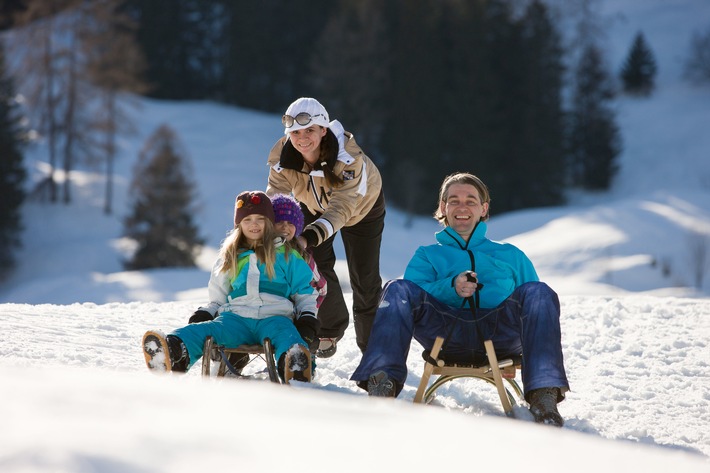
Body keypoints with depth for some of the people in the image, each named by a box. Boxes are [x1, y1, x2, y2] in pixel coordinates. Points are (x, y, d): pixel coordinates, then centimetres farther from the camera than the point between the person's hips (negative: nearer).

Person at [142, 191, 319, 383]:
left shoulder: (285, 254, 17)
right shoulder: (229, 258, 26)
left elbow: (304, 290, 19)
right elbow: (218, 298, 31)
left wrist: (307, 317, 1)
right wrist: (204, 313, 11)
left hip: (273, 317, -2)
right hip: (237, 316, 2)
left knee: (286, 333, -40)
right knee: (206, 330, -31)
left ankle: (295, 365, -74)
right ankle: (174, 350, -62)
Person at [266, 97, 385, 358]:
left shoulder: (348, 155, -44)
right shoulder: (282, 157, -32)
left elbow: (340, 209, -51)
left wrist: (308, 238, -67)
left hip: (362, 205, -3)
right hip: (314, 207, 3)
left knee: (364, 277, 2)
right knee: (317, 265, -11)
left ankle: (372, 342, 25)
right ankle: (330, 330, 15)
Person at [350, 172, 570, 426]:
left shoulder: (510, 255, 34)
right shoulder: (427, 255, 30)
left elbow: (533, 302, 22)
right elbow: (414, 297, 10)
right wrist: (450, 287, -10)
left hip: (499, 332, 0)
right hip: (445, 332, 0)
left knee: (538, 293, -27)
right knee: (397, 289, -24)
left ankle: (543, 395, -43)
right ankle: (383, 387, -43)